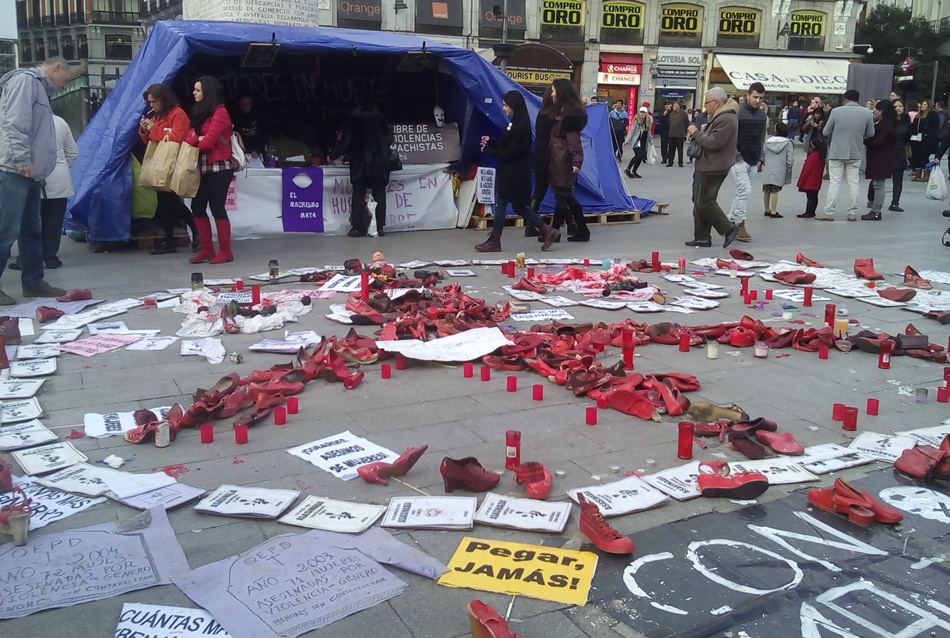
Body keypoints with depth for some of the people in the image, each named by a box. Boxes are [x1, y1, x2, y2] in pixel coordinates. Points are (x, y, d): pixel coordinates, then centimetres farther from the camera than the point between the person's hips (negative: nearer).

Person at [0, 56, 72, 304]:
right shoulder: (25, 80, -6)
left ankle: (33, 282, 19)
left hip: (30, 172, 10)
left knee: (32, 230, 13)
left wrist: (33, 164, 13)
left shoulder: (38, 87, 24)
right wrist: (22, 160, -21)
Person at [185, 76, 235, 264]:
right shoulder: (200, 112, 17)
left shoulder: (219, 113, -11)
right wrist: (198, 139, -12)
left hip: (219, 167, -9)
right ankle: (206, 249, 15)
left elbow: (208, 141, -19)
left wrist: (195, 141, 1)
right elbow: (189, 137, 8)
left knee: (217, 208, -7)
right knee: (197, 207, 8)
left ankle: (225, 251, 1)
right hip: (203, 167, 9)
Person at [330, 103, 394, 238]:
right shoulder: (382, 121, 10)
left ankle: (357, 228, -1)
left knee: (359, 195, 3)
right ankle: (380, 227, 2)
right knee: (379, 195, 5)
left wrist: (333, 155, 20)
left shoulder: (353, 122, 6)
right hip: (380, 164, 2)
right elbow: (390, 141, 14)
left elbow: (344, 142, 4)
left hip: (361, 165, -2)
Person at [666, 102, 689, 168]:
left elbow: (687, 124, 0)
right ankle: (670, 162, 12)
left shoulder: (683, 113, -1)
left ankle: (680, 163, 6)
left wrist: (685, 133, -3)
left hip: (680, 135, -4)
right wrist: (669, 132, 11)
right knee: (671, 149, 6)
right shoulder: (671, 114, 12)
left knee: (680, 149, 0)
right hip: (671, 135, 4)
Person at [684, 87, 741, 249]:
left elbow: (714, 142, -24)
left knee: (705, 202, -7)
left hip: (715, 167, -11)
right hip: (710, 166, 11)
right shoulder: (720, 115, 15)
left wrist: (696, 133, -12)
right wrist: (698, 133, 4)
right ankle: (702, 237, 16)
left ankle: (729, 228, 4)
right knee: (700, 202, 11)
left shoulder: (726, 119, -20)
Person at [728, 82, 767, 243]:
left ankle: (730, 222, 17)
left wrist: (760, 159, 9)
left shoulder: (763, 116, 10)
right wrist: (736, 156, -14)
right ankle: (740, 225, -8)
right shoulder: (737, 112, -9)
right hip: (738, 159, -6)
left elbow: (762, 139, 17)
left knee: (741, 191, 9)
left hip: (753, 161, 6)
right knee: (744, 190, -13)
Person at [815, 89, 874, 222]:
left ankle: (829, 213, 3)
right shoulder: (867, 113, -3)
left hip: (837, 153, -2)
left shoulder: (836, 111, -10)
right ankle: (852, 214, 12)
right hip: (855, 153, 2)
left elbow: (825, 132, -4)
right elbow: (870, 134, 4)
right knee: (853, 184, 8)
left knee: (834, 183, 2)